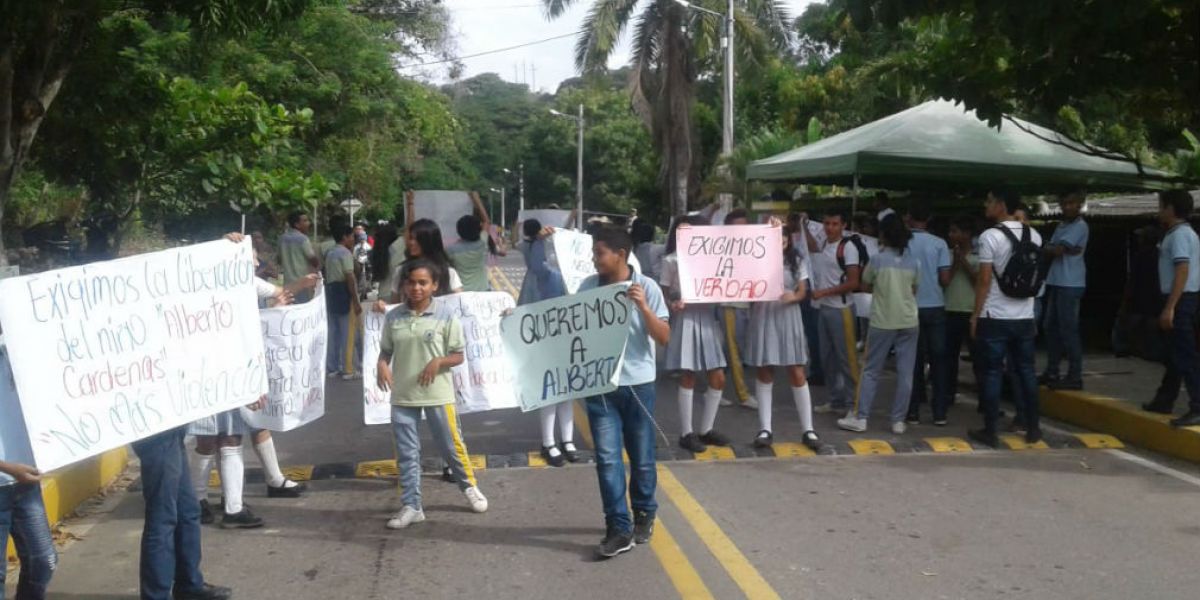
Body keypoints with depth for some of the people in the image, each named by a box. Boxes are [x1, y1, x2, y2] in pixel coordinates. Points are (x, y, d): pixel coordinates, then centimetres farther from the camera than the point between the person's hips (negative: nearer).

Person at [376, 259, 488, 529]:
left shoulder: (445, 317, -6)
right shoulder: (393, 317, 1)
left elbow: (458, 356, -1)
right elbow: (386, 350, 9)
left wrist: (439, 361, -20)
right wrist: (382, 365, -11)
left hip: (438, 395, -2)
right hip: (402, 396, 2)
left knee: (451, 446, 9)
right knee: (406, 453, 7)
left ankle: (470, 487, 33)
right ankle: (411, 506, 17)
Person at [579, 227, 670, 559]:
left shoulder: (646, 287, -8)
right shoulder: (588, 286, 0)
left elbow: (664, 337, -9)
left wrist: (643, 307, -22)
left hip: (637, 383, -1)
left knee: (642, 457, 10)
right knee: (607, 457, -3)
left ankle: (644, 514, 31)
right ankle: (619, 528, 2)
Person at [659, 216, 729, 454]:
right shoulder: (671, 260, 4)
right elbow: (663, 294, 2)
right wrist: (671, 305, -17)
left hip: (707, 317, 4)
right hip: (685, 319, -4)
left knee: (718, 378, 3)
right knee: (688, 377, -2)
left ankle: (706, 429, 17)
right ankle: (686, 433, 7)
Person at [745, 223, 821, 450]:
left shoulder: (796, 261, 3)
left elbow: (802, 291, 3)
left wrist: (792, 297, -18)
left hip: (788, 318, 1)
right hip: (762, 318, -1)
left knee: (797, 374, 2)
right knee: (763, 373, 6)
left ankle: (807, 429, 9)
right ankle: (765, 428, 13)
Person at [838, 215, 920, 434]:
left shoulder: (877, 259, -7)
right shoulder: (914, 260, 1)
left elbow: (865, 285, 6)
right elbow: (916, 290, 12)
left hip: (882, 321, -2)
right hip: (909, 321, 2)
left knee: (871, 371, 6)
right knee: (905, 373, 6)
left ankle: (860, 417, 6)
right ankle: (898, 420, 7)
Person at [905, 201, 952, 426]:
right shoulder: (939, 244, -4)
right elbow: (945, 280, -5)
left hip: (910, 308, 0)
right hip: (935, 307, 0)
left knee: (913, 361, 7)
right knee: (938, 360, 8)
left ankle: (913, 412, 7)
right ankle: (940, 413, 8)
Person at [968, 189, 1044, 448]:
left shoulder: (990, 236, -12)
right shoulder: (1034, 235, 7)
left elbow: (984, 280, -13)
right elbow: (1036, 276, 15)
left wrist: (976, 314, -5)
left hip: (995, 317, -5)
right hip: (1024, 317, 5)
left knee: (993, 374, 1)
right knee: (1026, 371, 13)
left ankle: (990, 432, 5)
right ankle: (1032, 428, 18)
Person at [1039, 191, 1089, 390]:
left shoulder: (1080, 226, -8)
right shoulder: (1061, 226, 19)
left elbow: (1056, 250, -14)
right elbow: (1049, 254, 12)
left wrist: (1049, 248, 4)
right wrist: (1064, 250, -6)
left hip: (1070, 285, -9)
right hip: (1055, 282, 9)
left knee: (1068, 330, -9)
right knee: (1051, 328, 10)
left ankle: (1075, 376, -6)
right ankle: (1051, 372, 17)